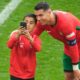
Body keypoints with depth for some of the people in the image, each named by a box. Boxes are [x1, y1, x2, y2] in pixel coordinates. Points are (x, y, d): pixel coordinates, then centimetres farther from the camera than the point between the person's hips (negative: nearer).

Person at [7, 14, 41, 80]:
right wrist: (17, 35, -47)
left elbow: (38, 48, -24)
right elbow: (9, 45, -28)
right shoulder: (16, 34, -7)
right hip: (16, 73, -2)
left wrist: (29, 38, -43)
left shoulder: (35, 38, -1)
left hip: (29, 74, 2)